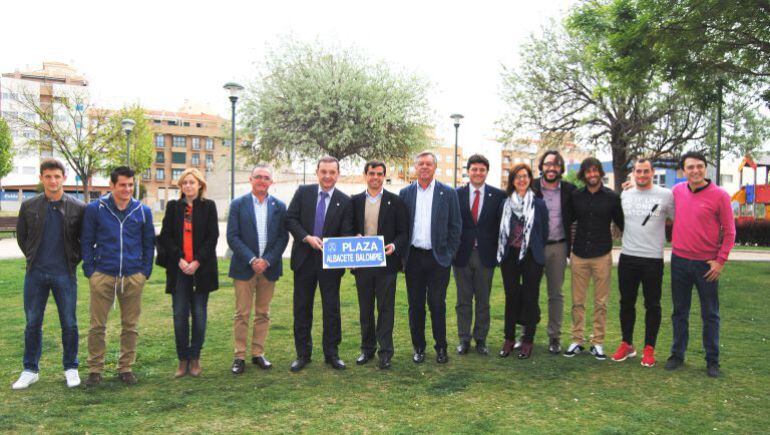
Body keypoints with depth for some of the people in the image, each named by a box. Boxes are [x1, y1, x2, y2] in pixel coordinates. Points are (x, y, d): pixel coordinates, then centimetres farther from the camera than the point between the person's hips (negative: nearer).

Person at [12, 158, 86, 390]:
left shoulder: (78, 208, -3)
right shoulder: (29, 206, 1)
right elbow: (21, 236, 13)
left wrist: (74, 260, 2)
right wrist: (33, 257, 8)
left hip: (65, 274, -2)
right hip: (35, 274, 2)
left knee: (69, 323, 5)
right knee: (32, 323, 9)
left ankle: (71, 368, 19)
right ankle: (30, 370, 21)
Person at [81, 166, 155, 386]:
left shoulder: (143, 211, 4)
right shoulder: (95, 209, 0)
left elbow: (149, 244, 10)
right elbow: (86, 241, 4)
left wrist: (146, 271, 4)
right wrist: (90, 270, -2)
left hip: (134, 277, 2)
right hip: (102, 275, -1)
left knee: (130, 326, 8)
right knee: (97, 326, 4)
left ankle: (126, 368, 21)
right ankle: (95, 369, 17)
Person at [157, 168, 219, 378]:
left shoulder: (208, 206, 4)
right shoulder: (173, 206, 9)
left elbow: (213, 236, -2)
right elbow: (166, 236, 4)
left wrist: (197, 262, -10)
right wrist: (179, 259, -9)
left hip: (201, 268, -1)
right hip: (178, 268, 1)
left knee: (199, 314, 4)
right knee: (180, 315, 0)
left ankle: (195, 358, 14)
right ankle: (183, 360, 10)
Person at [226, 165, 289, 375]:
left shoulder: (279, 206, 6)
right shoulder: (238, 204, 0)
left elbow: (283, 237, 2)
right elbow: (232, 237, -5)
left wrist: (267, 260, -10)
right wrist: (252, 260, -14)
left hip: (269, 267, 2)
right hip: (244, 267, -2)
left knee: (263, 313, 9)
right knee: (242, 314, 1)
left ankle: (258, 353, 19)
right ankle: (239, 356, 10)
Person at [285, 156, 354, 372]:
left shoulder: (345, 201, 0)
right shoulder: (303, 192, 2)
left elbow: (346, 233, -3)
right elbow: (290, 219, -1)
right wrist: (307, 237, -15)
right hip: (304, 259, 1)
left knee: (332, 309, 6)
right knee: (302, 308, 8)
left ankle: (331, 353, 20)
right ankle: (303, 354, 21)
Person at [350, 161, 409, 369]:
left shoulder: (395, 201, 1)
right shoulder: (355, 201, 8)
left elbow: (403, 232, 0)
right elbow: (349, 229, 10)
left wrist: (394, 245, -18)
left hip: (386, 262, -3)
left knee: (386, 308, 1)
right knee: (365, 309, 12)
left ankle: (385, 352, 8)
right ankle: (367, 348, 24)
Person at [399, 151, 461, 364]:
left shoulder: (448, 193, 1)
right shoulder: (405, 193, 6)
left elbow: (455, 226, 2)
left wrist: (449, 253, -2)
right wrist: (402, 253, 3)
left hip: (438, 258, -2)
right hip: (413, 257, 2)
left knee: (437, 305, 3)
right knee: (415, 305, 8)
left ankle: (441, 348, 17)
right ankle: (419, 347, 20)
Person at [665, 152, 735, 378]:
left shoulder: (720, 195, -9)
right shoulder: (677, 191, 2)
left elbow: (729, 231, -5)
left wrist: (720, 260, -10)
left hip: (707, 264, -3)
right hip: (679, 260, 3)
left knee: (710, 315, 8)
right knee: (680, 311, 13)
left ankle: (712, 360, 19)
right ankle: (677, 354, 24)